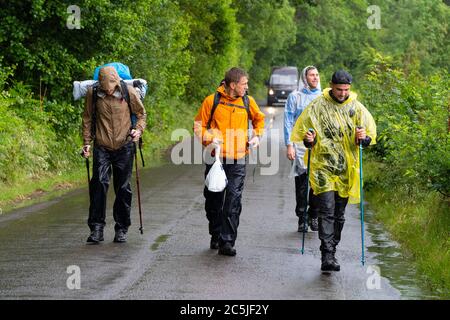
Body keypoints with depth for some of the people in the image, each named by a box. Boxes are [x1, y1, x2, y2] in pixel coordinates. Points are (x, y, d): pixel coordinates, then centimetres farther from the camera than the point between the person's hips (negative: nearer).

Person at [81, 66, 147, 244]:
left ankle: (121, 229, 16)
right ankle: (97, 228, -11)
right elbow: (87, 119, 8)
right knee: (99, 183, -15)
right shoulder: (92, 94, -5)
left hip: (124, 147, 0)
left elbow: (141, 114, 8)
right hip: (102, 148, 0)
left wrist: (138, 130, -10)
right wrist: (87, 142, 4)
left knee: (123, 188, 5)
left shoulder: (129, 92, -6)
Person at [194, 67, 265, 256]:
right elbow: (199, 125, 4)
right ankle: (216, 236, 29)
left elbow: (259, 119, 24)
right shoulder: (212, 101, -3)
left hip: (238, 159, 1)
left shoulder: (248, 102, 5)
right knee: (214, 200, 10)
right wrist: (209, 139, -13)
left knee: (233, 201, -8)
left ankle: (227, 242, -6)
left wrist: (257, 135, 8)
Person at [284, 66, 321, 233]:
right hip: (300, 145, -2)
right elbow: (288, 121, 2)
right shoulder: (295, 96, 3)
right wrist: (289, 145, -6)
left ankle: (313, 216, 12)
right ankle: (302, 219, 9)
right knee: (302, 183, 0)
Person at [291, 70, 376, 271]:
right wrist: (308, 140, -15)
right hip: (323, 168, -3)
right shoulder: (317, 107, -2)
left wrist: (364, 138, -12)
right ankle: (327, 256, -16)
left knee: (339, 214, 12)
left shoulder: (357, 108, 4)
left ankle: (332, 251, 25)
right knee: (326, 212, -13)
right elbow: (302, 129, 6)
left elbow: (371, 132, 10)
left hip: (346, 170, 3)